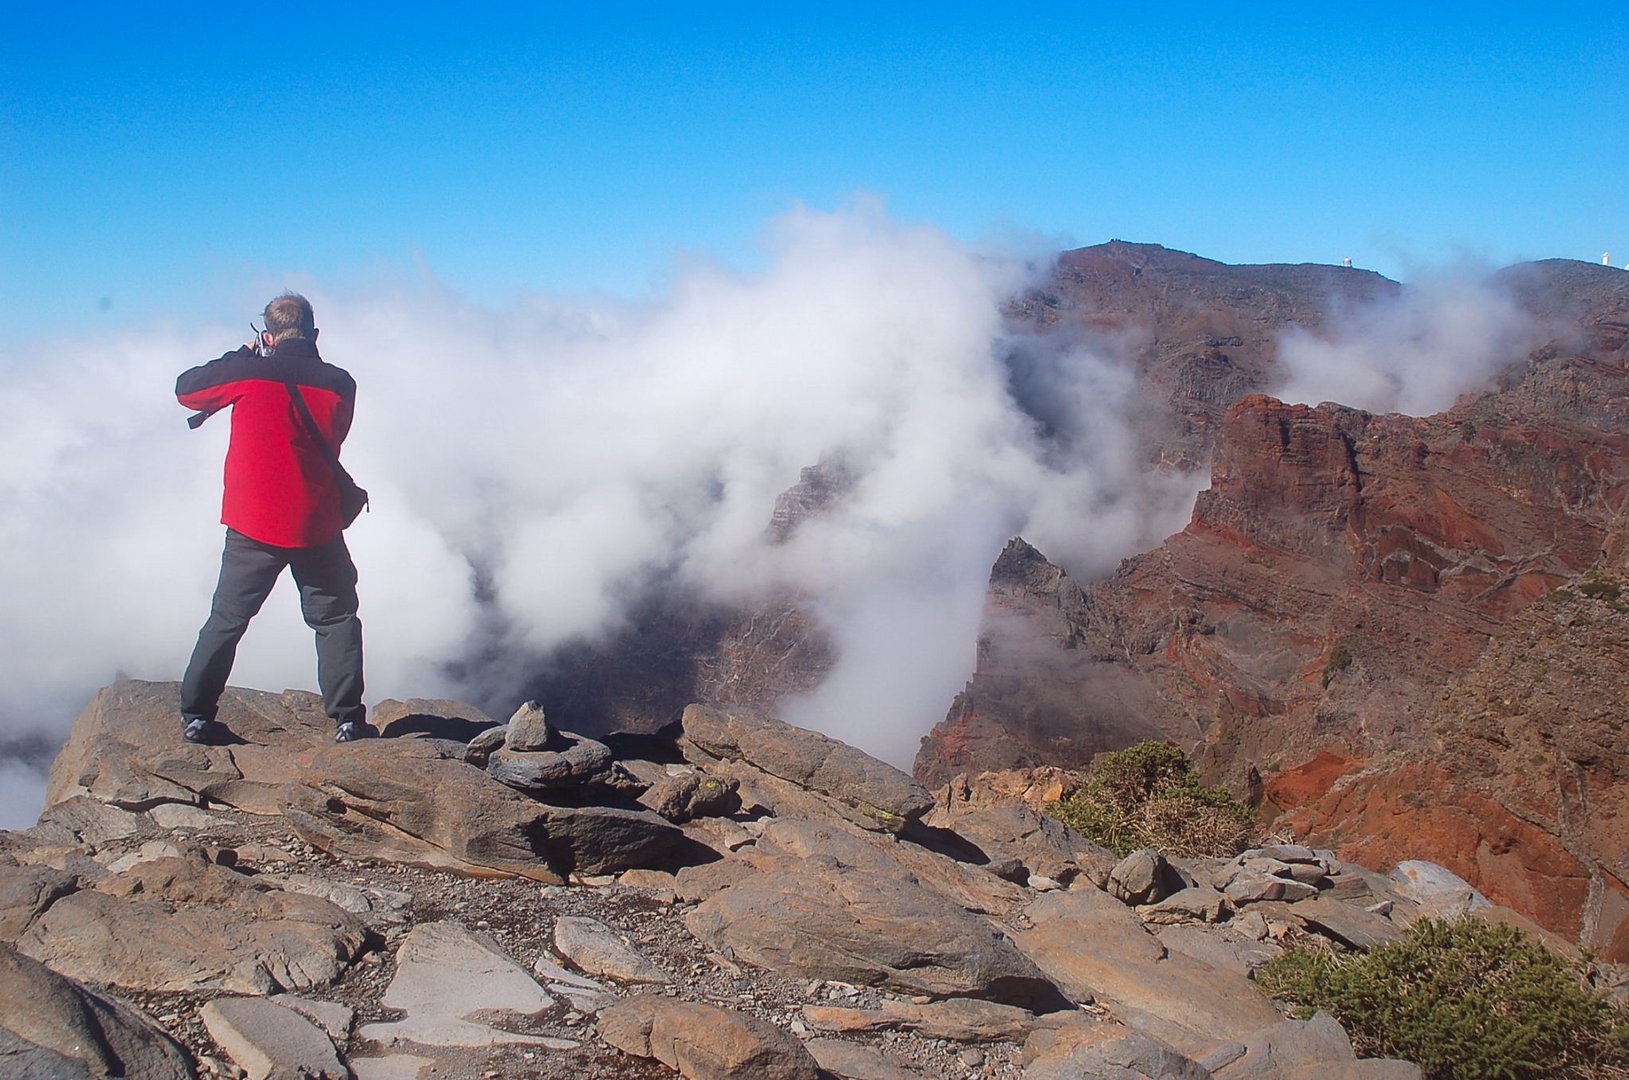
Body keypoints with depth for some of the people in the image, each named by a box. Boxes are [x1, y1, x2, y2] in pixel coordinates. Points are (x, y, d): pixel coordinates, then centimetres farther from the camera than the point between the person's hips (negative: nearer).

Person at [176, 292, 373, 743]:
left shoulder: (248, 373, -6)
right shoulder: (339, 383, -1)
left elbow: (185, 390, 9)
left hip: (253, 525, 0)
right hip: (317, 527, 0)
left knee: (226, 619, 12)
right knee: (336, 619, 11)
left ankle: (196, 717, 15)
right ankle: (347, 720, 5)